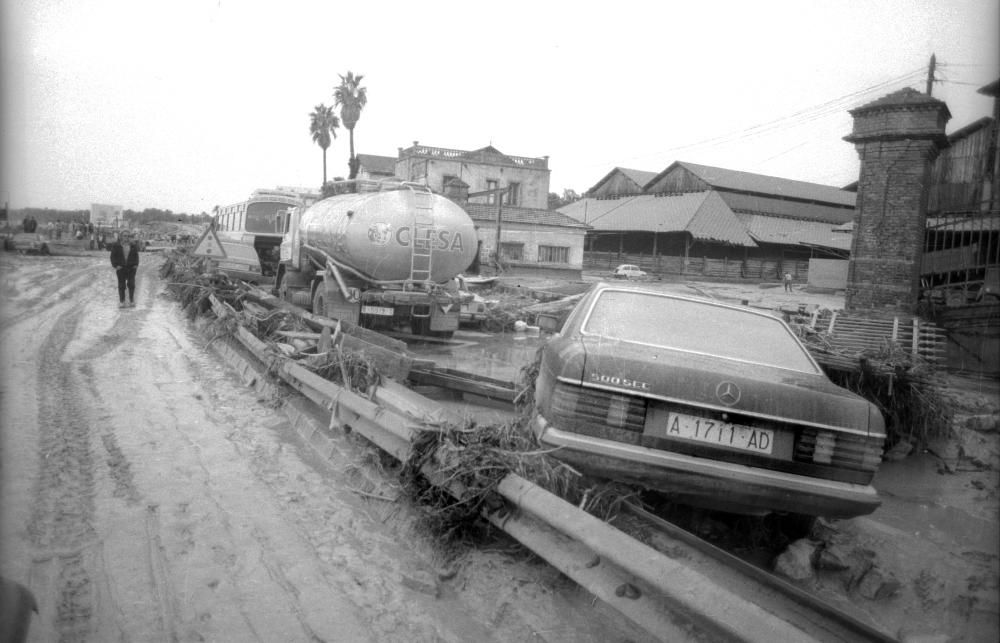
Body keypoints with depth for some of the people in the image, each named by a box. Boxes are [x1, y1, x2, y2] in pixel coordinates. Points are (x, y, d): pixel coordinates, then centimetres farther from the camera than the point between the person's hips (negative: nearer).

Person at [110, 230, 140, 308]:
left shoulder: (133, 246, 7)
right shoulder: (116, 246, 2)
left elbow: (136, 256, 12)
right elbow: (113, 256, 2)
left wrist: (136, 265, -1)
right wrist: (115, 265, -8)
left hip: (131, 267, 1)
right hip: (121, 268, -1)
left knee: (131, 284, 0)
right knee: (121, 285, 4)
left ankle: (132, 301, 9)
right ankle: (121, 301, 13)